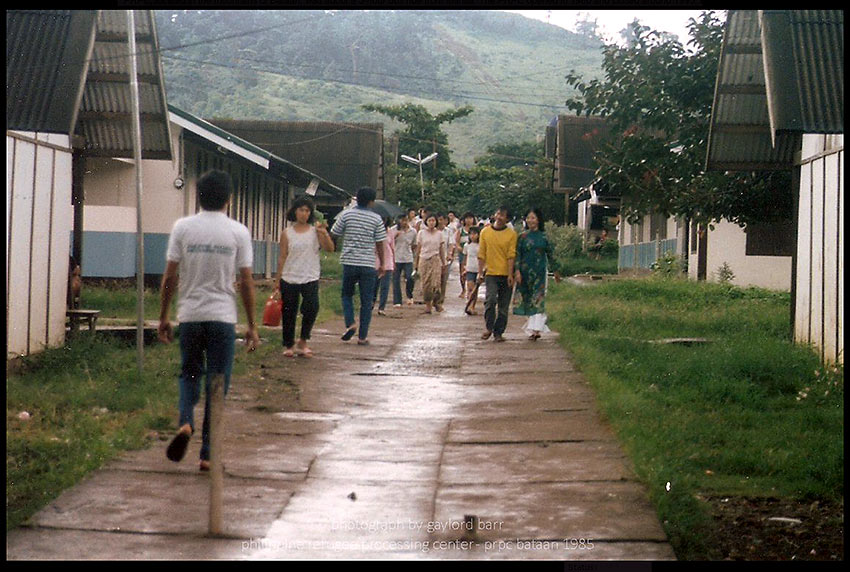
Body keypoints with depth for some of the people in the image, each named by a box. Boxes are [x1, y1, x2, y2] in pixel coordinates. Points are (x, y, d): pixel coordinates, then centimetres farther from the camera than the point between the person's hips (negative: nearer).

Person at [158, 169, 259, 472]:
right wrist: (252, 326, 7)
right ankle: (207, 455, 7)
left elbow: (170, 277, -1)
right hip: (223, 317, -1)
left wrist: (163, 317, 10)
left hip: (190, 315, 1)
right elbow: (246, 282, -1)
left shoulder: (182, 227, -1)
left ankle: (185, 422, -6)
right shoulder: (238, 232, -3)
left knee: (190, 373, 20)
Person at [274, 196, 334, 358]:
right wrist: (278, 281, 3)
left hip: (310, 278, -1)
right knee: (289, 313, 6)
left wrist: (324, 233, -22)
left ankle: (303, 342, 2)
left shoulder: (315, 231, 3)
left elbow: (330, 249, -6)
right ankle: (289, 346, 20)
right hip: (289, 278, 1)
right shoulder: (287, 233, 4)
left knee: (312, 308, -16)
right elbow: (282, 257, 5)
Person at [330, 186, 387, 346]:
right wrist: (382, 265, 10)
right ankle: (362, 336, 6)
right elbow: (379, 244, 1)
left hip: (349, 262, 1)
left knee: (347, 294, 19)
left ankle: (350, 324, -2)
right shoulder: (376, 218, -2)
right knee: (366, 301, 6)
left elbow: (334, 234, 3)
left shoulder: (346, 214, -1)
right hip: (368, 264, -1)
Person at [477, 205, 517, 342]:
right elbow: (481, 255, 7)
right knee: (490, 299, -18)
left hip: (506, 274, 0)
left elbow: (511, 256, -3)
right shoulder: (485, 232, 5)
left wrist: (510, 275, -10)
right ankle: (489, 328, -1)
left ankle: (498, 332, 13)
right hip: (490, 273, 0)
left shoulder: (511, 234, 1)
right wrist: (480, 272, 2)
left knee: (504, 306, 4)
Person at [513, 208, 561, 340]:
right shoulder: (522, 237, 3)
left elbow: (550, 255, 11)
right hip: (526, 271, 1)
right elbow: (517, 255, -1)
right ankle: (532, 327, 17)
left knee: (538, 299, -10)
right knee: (528, 299, 5)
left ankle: (535, 329, -16)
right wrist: (517, 271, -11)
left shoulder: (543, 237, 5)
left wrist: (556, 272, 15)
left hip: (540, 271, -1)